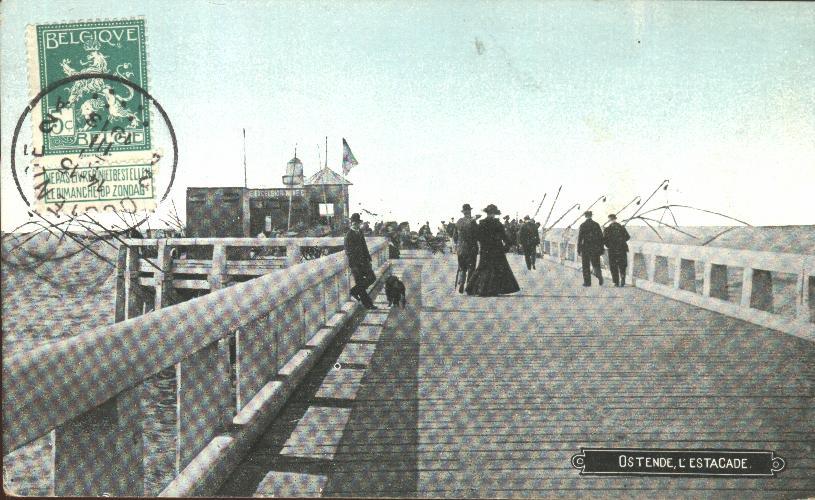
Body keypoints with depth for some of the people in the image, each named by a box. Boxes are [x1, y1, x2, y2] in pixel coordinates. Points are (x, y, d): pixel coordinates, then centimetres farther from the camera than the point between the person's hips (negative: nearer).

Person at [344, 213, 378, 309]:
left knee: (372, 278, 3)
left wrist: (368, 259, 16)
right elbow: (348, 252, -16)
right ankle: (368, 304, 7)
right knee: (359, 282, 0)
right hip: (355, 263, -8)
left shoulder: (360, 233, 12)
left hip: (363, 261, 8)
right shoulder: (349, 236, -13)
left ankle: (355, 291, 18)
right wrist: (353, 266, -19)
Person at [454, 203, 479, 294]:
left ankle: (461, 284, -1)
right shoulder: (472, 222, -12)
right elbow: (477, 235, -13)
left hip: (460, 248, 5)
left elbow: (455, 235, 11)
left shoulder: (459, 222, 5)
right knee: (471, 267, 3)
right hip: (471, 248, -5)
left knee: (461, 267, 12)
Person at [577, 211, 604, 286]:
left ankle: (587, 282, 5)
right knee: (596, 264, 10)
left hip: (585, 248, -2)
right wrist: (601, 249, 8)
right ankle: (599, 275, -18)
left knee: (586, 266, 6)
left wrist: (579, 250, -3)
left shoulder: (582, 225, -4)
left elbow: (579, 238, -7)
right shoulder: (596, 225, 2)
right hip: (595, 248, 2)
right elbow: (601, 237, 2)